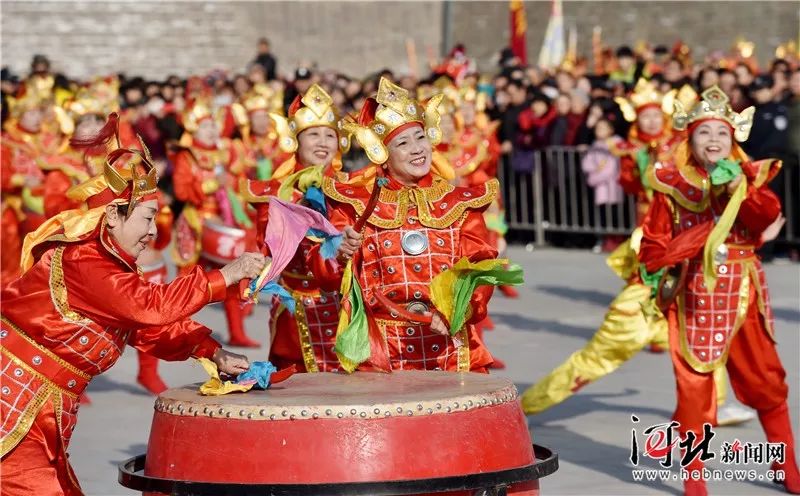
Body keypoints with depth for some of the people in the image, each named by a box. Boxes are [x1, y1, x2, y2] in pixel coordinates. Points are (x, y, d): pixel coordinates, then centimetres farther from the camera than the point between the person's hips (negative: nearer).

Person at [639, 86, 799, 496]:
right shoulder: (672, 186, -2)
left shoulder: (748, 176, 5)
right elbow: (652, 252, -4)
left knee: (765, 380, 9)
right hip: (695, 298, -2)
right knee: (694, 387, 0)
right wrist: (702, 238, -12)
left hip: (743, 297, 2)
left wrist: (740, 190, -27)